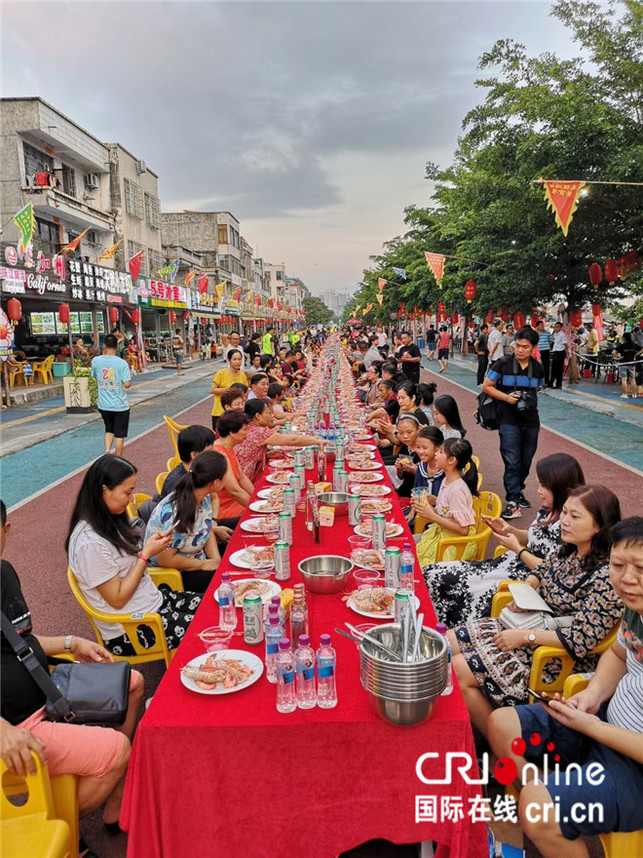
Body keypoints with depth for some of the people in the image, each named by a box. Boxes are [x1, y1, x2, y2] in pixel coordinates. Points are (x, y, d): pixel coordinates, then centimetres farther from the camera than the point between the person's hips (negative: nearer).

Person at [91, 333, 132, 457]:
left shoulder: (96, 361, -5)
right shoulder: (122, 363, -15)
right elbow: (127, 384, -18)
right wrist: (129, 381, 6)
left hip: (103, 405, 3)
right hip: (120, 405, -3)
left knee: (109, 430, 23)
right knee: (119, 434, 9)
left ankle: (107, 452, 4)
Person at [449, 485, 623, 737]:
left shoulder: (606, 576, -25)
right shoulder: (567, 550, -1)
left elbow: (581, 640, -28)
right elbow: (541, 571, 20)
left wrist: (525, 636, -23)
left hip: (559, 658, -9)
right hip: (531, 623, 9)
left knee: (460, 672, -15)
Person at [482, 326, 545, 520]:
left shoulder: (538, 368, 5)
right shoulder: (503, 364, -6)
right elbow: (486, 386, -4)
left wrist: (529, 399, 4)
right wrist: (506, 397, -16)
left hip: (531, 420, 4)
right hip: (509, 420, -4)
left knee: (526, 461, 14)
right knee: (512, 461, -9)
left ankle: (518, 490, 36)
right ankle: (513, 502, -6)